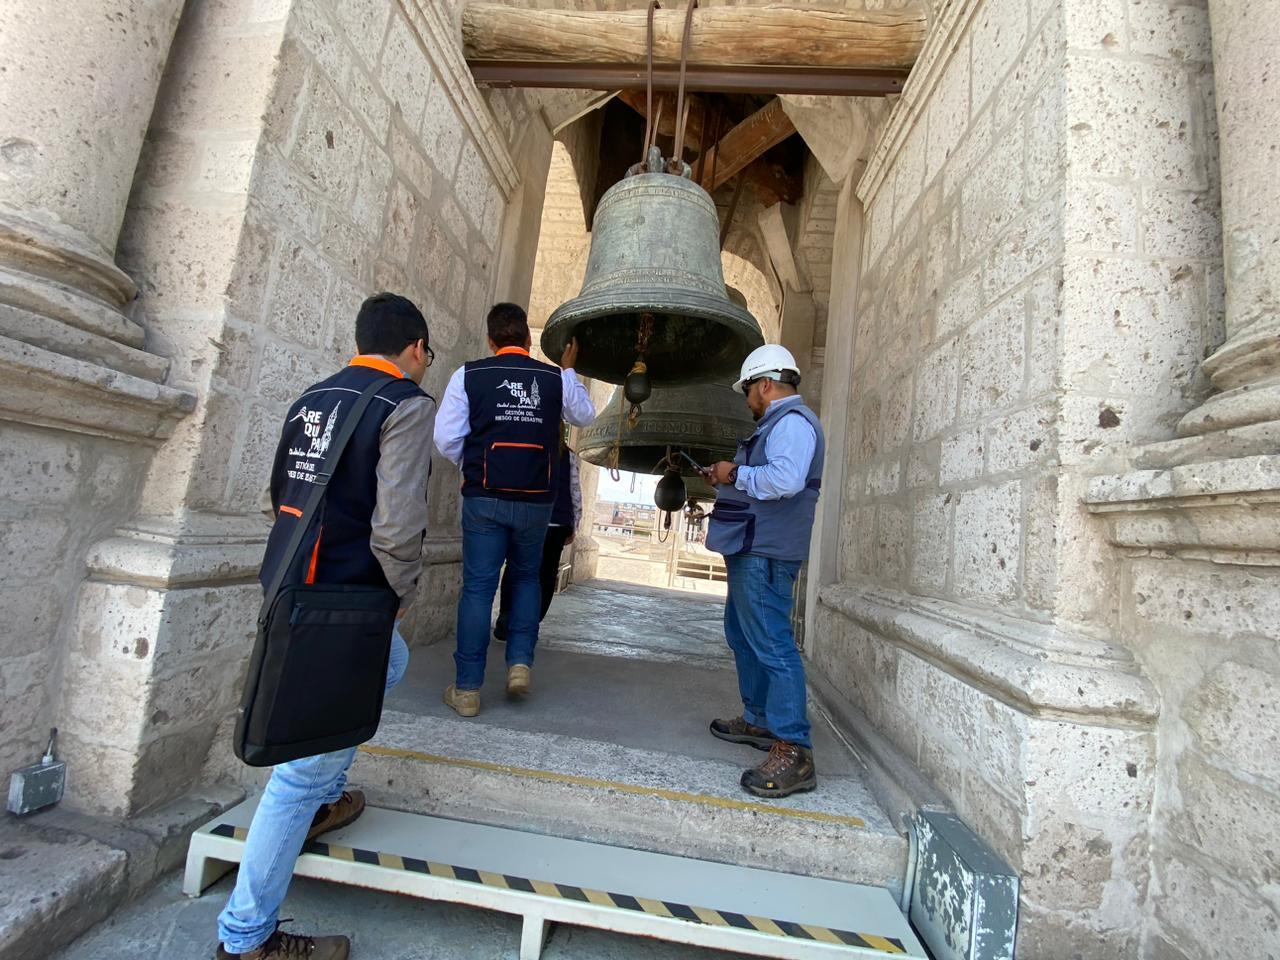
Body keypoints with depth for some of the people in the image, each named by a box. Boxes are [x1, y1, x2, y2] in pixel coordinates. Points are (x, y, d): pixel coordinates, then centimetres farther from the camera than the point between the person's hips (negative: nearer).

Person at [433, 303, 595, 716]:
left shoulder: (468, 375, -2)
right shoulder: (557, 379, 2)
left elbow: (446, 439, -5)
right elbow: (585, 415, 21)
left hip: (485, 497, -1)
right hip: (537, 500, 2)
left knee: (478, 587, 5)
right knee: (526, 578, 21)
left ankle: (467, 688, 10)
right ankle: (520, 662, 12)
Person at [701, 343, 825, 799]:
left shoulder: (792, 421, -12)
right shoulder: (778, 423, 22)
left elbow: (785, 480, -29)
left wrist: (736, 474, -17)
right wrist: (728, 478, 18)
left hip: (765, 555, -12)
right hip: (752, 551, 12)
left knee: (772, 646, -11)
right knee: (744, 637, 20)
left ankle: (793, 751, -6)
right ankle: (759, 720, 32)